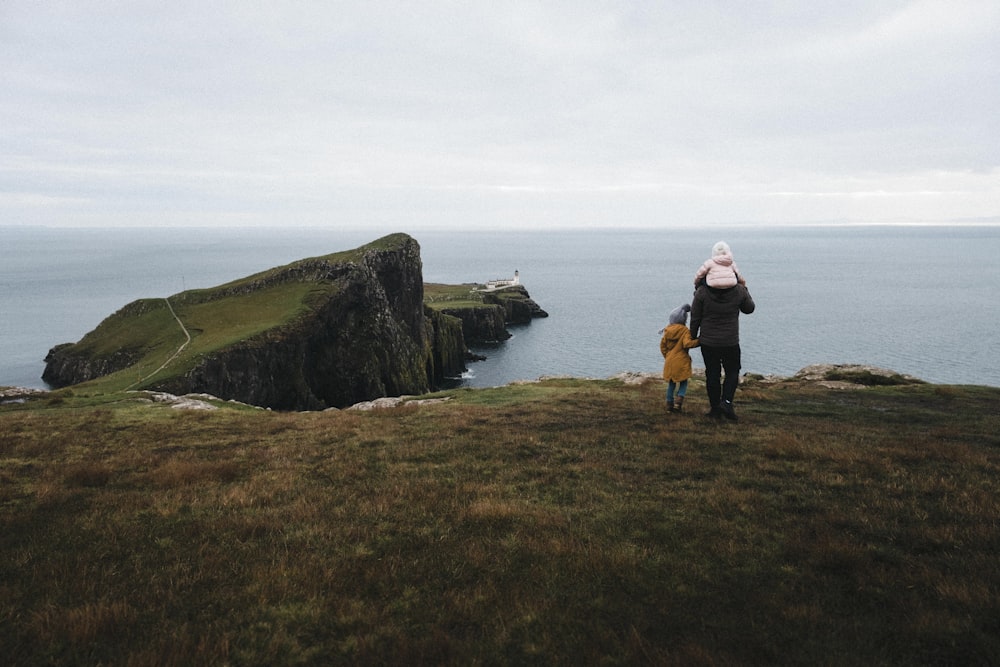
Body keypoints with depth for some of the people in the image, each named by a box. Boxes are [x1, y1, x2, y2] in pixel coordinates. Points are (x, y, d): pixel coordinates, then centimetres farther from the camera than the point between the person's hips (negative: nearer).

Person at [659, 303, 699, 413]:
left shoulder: (667, 330, 6)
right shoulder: (685, 331, -12)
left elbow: (662, 345, 11)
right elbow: (687, 343, -24)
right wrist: (699, 341, -19)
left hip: (669, 361, 5)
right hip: (681, 362, -5)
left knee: (671, 383, 15)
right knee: (683, 383, 7)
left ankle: (669, 403, 16)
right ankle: (679, 402, -7)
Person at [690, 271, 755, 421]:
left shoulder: (702, 292, -11)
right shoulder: (739, 291, -8)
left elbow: (695, 318, -5)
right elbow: (749, 309, 10)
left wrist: (693, 337, 9)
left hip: (708, 342, 0)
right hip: (731, 342, 0)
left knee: (712, 374, 10)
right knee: (732, 372, 15)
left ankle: (715, 408, 15)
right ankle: (726, 402, -3)